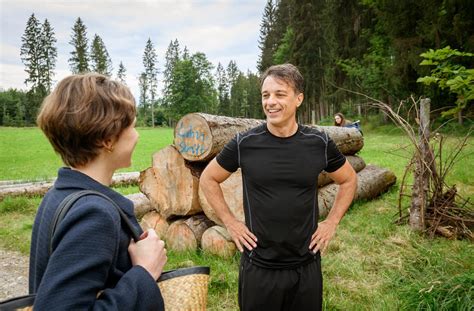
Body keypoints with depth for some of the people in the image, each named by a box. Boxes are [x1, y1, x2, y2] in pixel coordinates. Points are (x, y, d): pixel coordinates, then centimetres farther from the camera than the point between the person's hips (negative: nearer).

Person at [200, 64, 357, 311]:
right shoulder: (244, 143, -11)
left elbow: (348, 180, 10)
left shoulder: (319, 143, -6)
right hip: (258, 267, -1)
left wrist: (331, 222, 2)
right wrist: (230, 223, -3)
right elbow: (208, 179, 2)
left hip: (307, 266, 2)